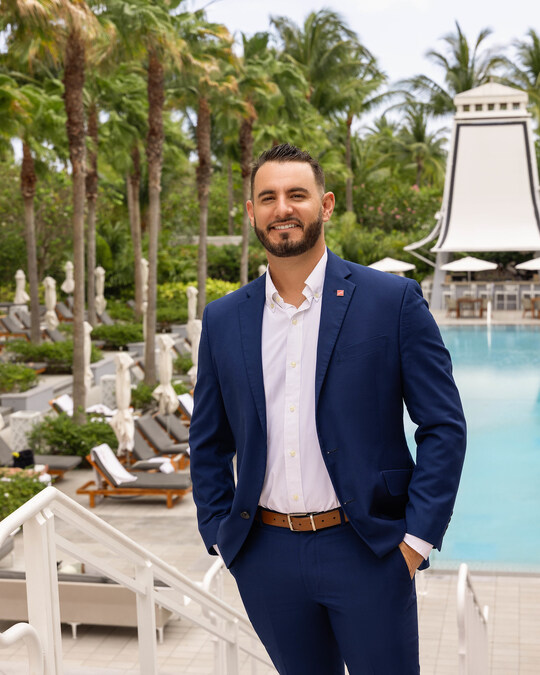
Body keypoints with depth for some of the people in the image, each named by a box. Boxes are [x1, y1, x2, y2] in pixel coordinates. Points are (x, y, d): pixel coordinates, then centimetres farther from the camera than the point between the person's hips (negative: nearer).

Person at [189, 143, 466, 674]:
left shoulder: (392, 301, -5)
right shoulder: (223, 320, 5)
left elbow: (444, 426, -5)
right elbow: (208, 442, 13)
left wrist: (417, 537, -9)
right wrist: (219, 537, 6)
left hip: (366, 551, -3)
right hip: (265, 559, 3)